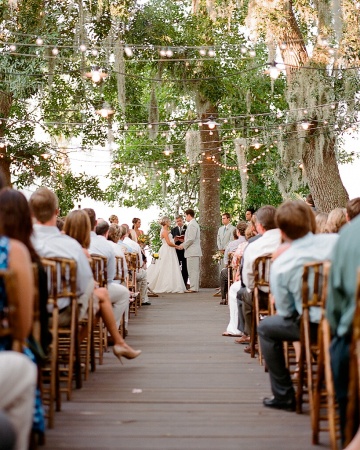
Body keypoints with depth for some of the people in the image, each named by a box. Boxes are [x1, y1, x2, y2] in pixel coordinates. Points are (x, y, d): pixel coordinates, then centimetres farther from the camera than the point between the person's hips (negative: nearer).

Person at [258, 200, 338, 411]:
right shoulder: (337, 241, -11)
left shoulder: (280, 265, -15)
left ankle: (283, 396, 20)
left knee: (265, 328, 20)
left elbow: (285, 311, -6)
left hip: (315, 326, -4)